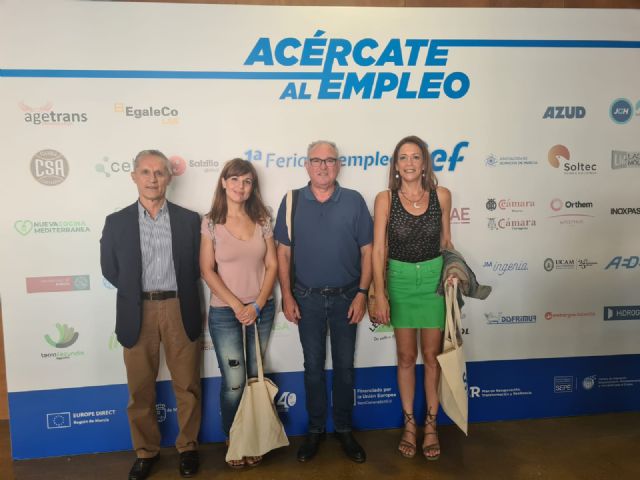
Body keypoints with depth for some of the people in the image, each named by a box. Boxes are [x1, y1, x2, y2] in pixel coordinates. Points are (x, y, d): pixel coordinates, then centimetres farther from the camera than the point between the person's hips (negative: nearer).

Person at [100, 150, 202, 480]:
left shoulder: (189, 219, 2)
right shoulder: (117, 222, 3)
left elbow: (198, 266, 6)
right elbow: (110, 269, 7)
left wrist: (178, 292, 2)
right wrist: (138, 293, 5)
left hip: (180, 310, 0)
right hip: (137, 313, 1)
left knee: (187, 385, 9)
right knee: (140, 389, 11)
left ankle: (188, 447, 28)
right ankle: (146, 451, 30)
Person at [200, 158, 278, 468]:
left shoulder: (262, 219, 2)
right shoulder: (211, 222, -4)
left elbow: (272, 265, 1)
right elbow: (207, 271, -7)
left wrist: (257, 305, -10)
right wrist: (237, 306, -13)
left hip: (261, 310, 3)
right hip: (225, 313, -2)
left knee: (254, 379, 11)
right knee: (234, 383, 1)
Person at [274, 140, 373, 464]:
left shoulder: (354, 201, -4)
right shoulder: (292, 202, -2)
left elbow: (367, 251, -2)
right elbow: (283, 252, 0)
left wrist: (362, 293, -7)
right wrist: (287, 295, -3)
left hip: (346, 297, 0)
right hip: (307, 297, 0)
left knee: (344, 365, 11)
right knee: (313, 365, 12)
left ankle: (344, 429, 29)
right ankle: (315, 429, 29)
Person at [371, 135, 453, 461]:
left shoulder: (441, 196, -2)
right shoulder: (385, 199, -7)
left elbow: (446, 242, 8)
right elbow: (378, 249, -8)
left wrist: (454, 278, 6)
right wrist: (379, 294, -13)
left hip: (434, 278, 1)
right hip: (400, 279, 0)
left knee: (432, 355, 8)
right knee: (406, 356, 11)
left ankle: (431, 425, 25)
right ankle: (409, 424, 26)